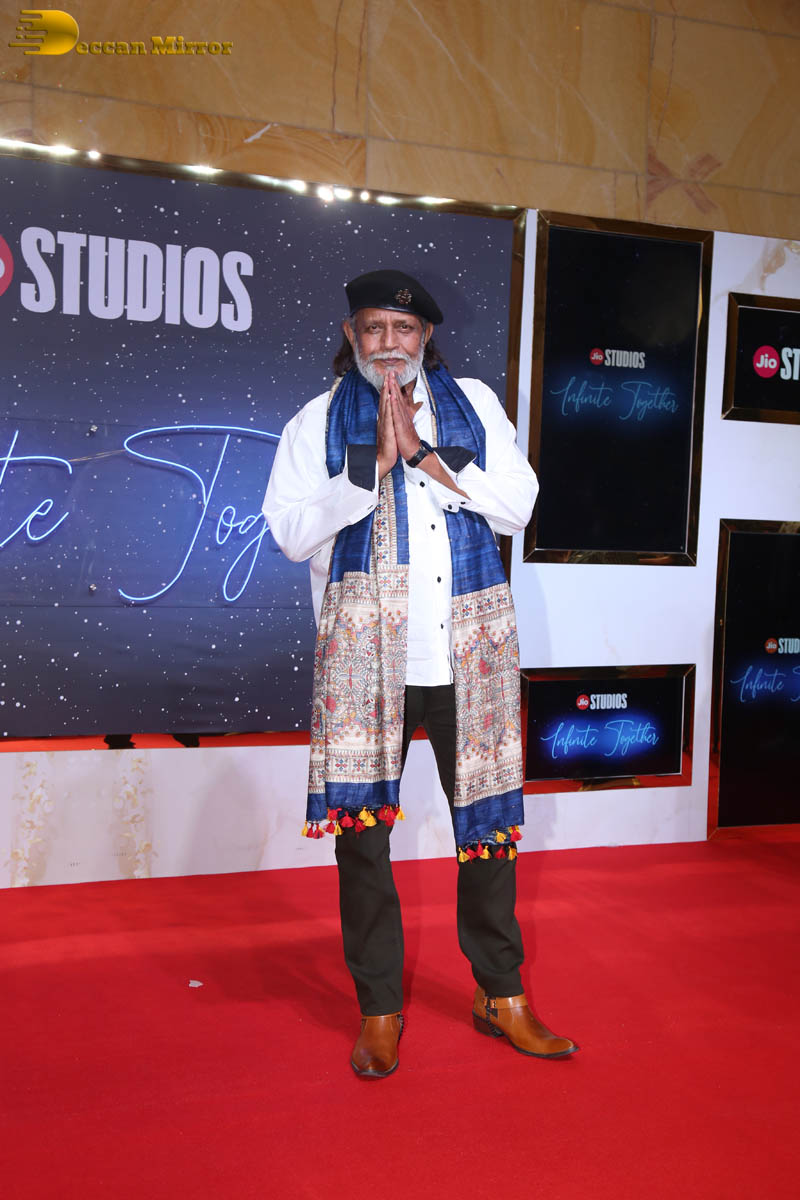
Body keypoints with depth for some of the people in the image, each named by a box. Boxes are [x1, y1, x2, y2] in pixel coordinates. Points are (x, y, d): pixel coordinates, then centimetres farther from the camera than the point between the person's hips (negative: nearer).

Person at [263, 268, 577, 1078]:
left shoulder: (473, 404, 12)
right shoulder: (318, 422, 7)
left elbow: (518, 505, 1)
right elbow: (291, 533, -4)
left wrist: (423, 454, -8)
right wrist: (375, 462, -12)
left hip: (469, 655, 2)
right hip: (364, 657, -1)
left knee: (488, 823, 9)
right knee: (360, 830, 2)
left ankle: (501, 995, 28)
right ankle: (379, 1010, 20)